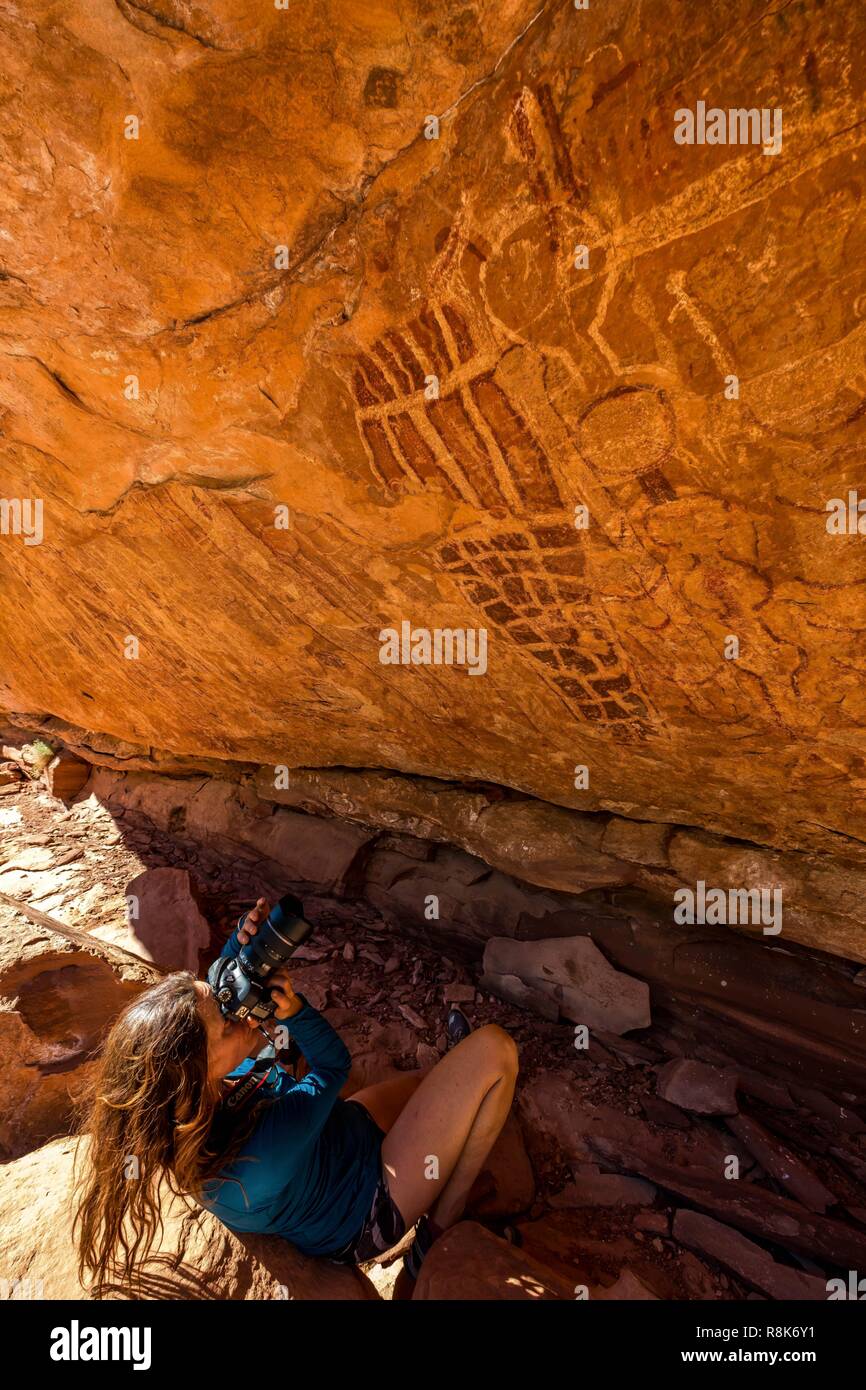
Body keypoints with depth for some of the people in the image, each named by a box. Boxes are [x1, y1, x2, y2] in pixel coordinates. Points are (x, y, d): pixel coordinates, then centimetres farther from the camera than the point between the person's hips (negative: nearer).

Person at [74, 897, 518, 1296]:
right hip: (368, 1208, -7)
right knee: (494, 1050, -13)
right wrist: (293, 1009, -39)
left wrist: (243, 941, -30)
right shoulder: (260, 1149, -42)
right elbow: (334, 1065, -27)